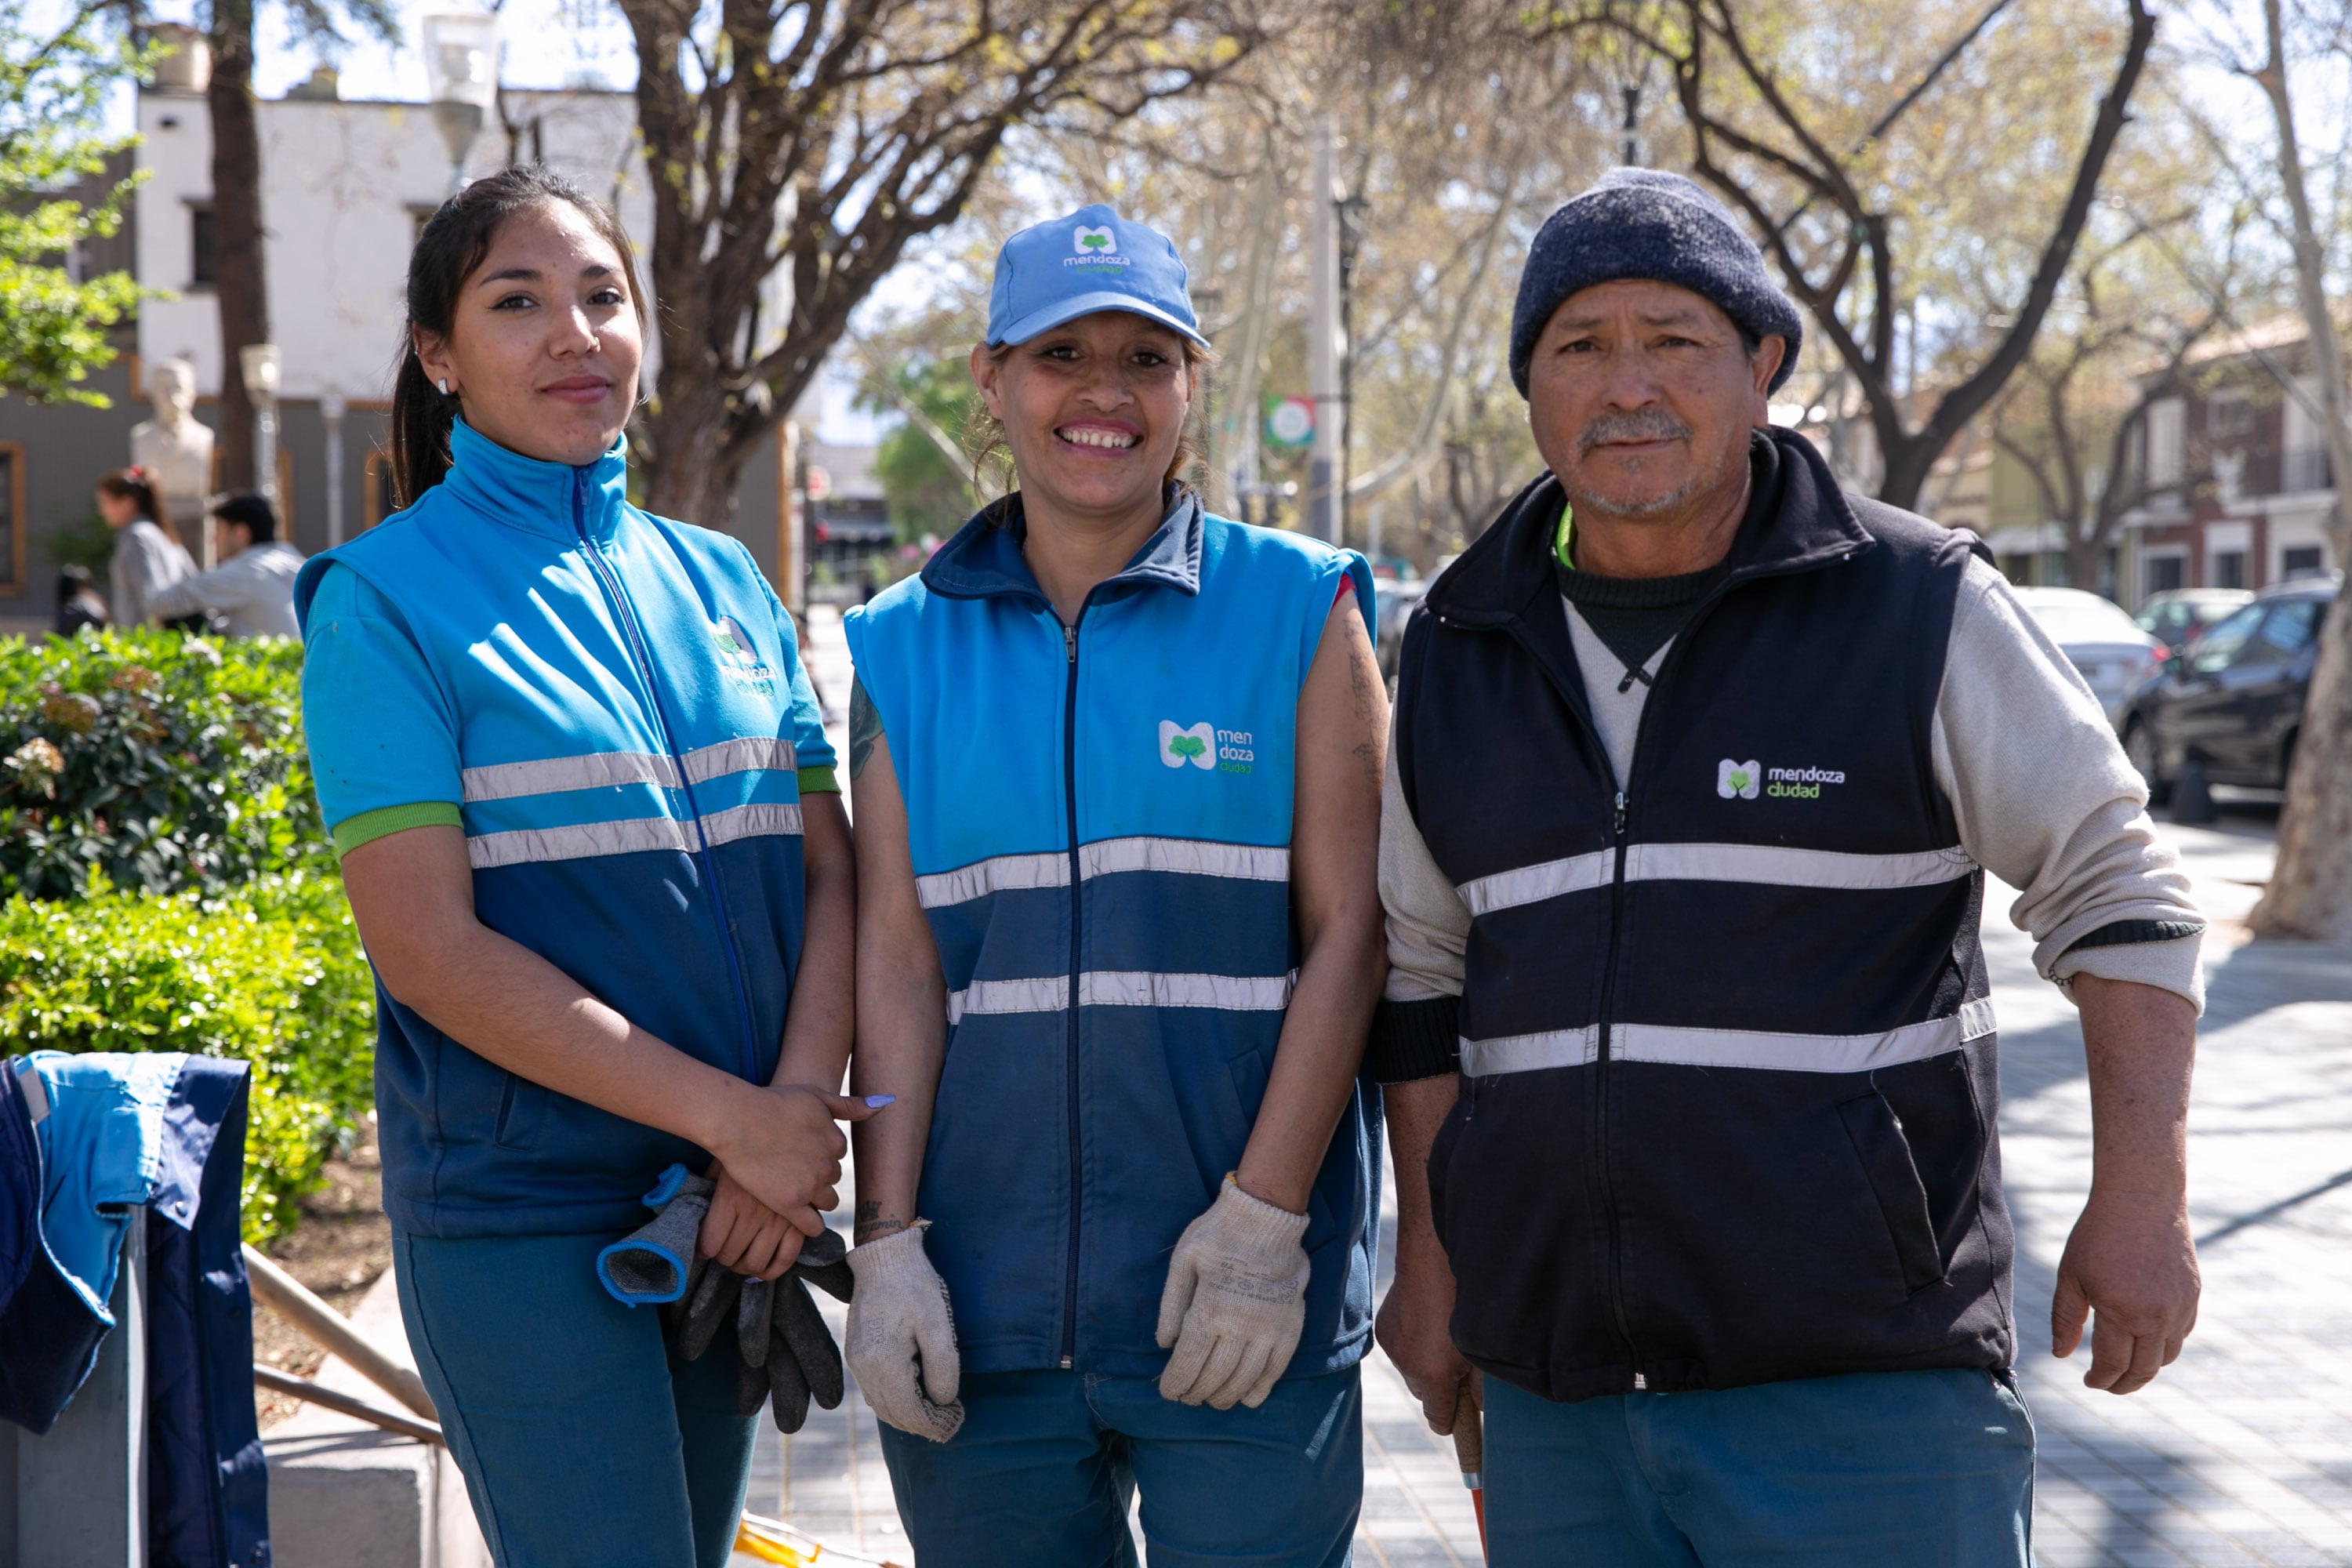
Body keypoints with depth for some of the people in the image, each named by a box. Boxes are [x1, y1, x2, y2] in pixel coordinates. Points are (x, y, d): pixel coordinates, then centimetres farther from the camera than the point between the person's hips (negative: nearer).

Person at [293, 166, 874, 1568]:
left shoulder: (721, 584, 10)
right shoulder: (387, 598, -6)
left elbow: (831, 875, 6)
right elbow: (427, 945, -14)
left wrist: (796, 1123, -12)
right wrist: (730, 1117, -17)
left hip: (732, 1200, 5)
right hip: (524, 1208, -5)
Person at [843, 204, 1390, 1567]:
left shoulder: (1299, 611, 3)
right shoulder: (909, 646, 10)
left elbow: (1349, 932, -2)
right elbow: (896, 958, 4)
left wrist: (1264, 1216, -11)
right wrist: (888, 1240, -4)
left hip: (1239, 1310, -2)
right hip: (981, 1306, 2)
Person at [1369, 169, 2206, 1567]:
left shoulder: (1922, 611, -3)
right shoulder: (1459, 662, 9)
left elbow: (2116, 896, 0)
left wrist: (2141, 1206, -6)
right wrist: (1429, 1266, 13)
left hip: (1866, 1384, -4)